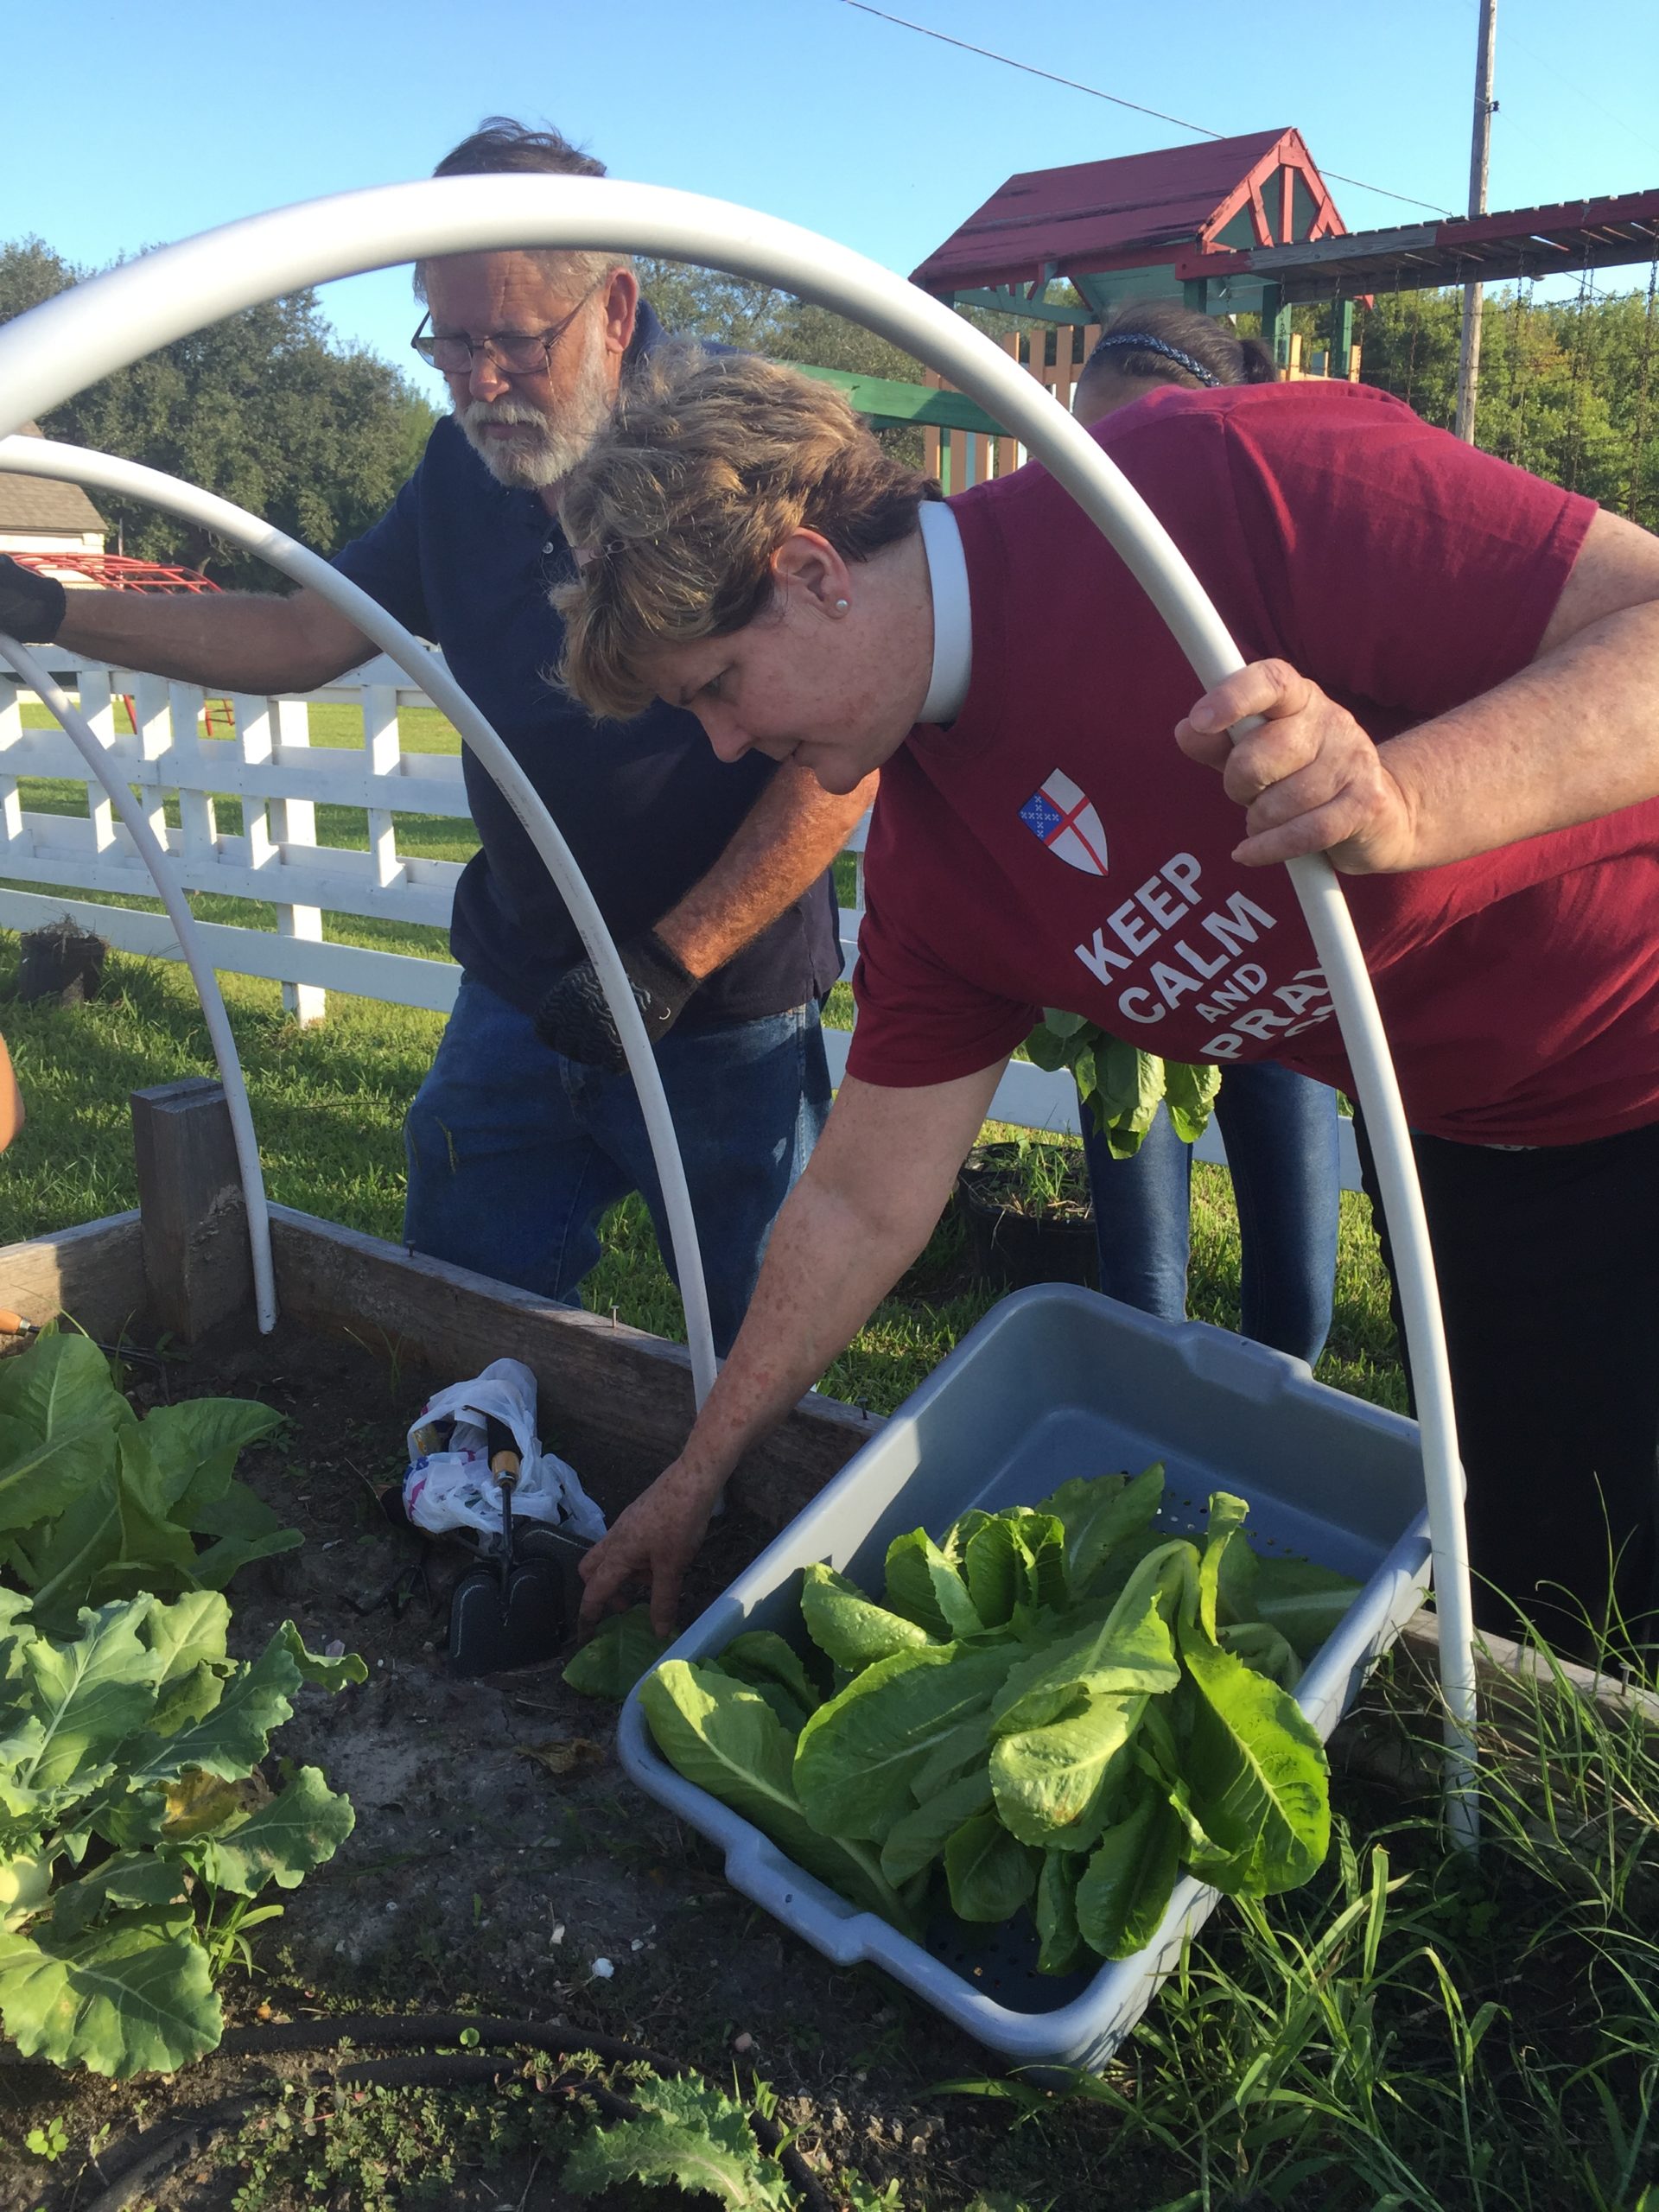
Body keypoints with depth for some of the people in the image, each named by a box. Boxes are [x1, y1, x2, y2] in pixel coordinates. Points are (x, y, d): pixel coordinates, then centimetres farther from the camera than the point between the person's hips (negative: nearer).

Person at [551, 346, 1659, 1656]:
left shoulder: (1216, 482, -24)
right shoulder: (930, 869, -4)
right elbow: (862, 1209, 3)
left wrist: (1406, 802, -43)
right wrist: (699, 1475, 8)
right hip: (1481, 1149, 5)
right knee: (1531, 1590, 11)